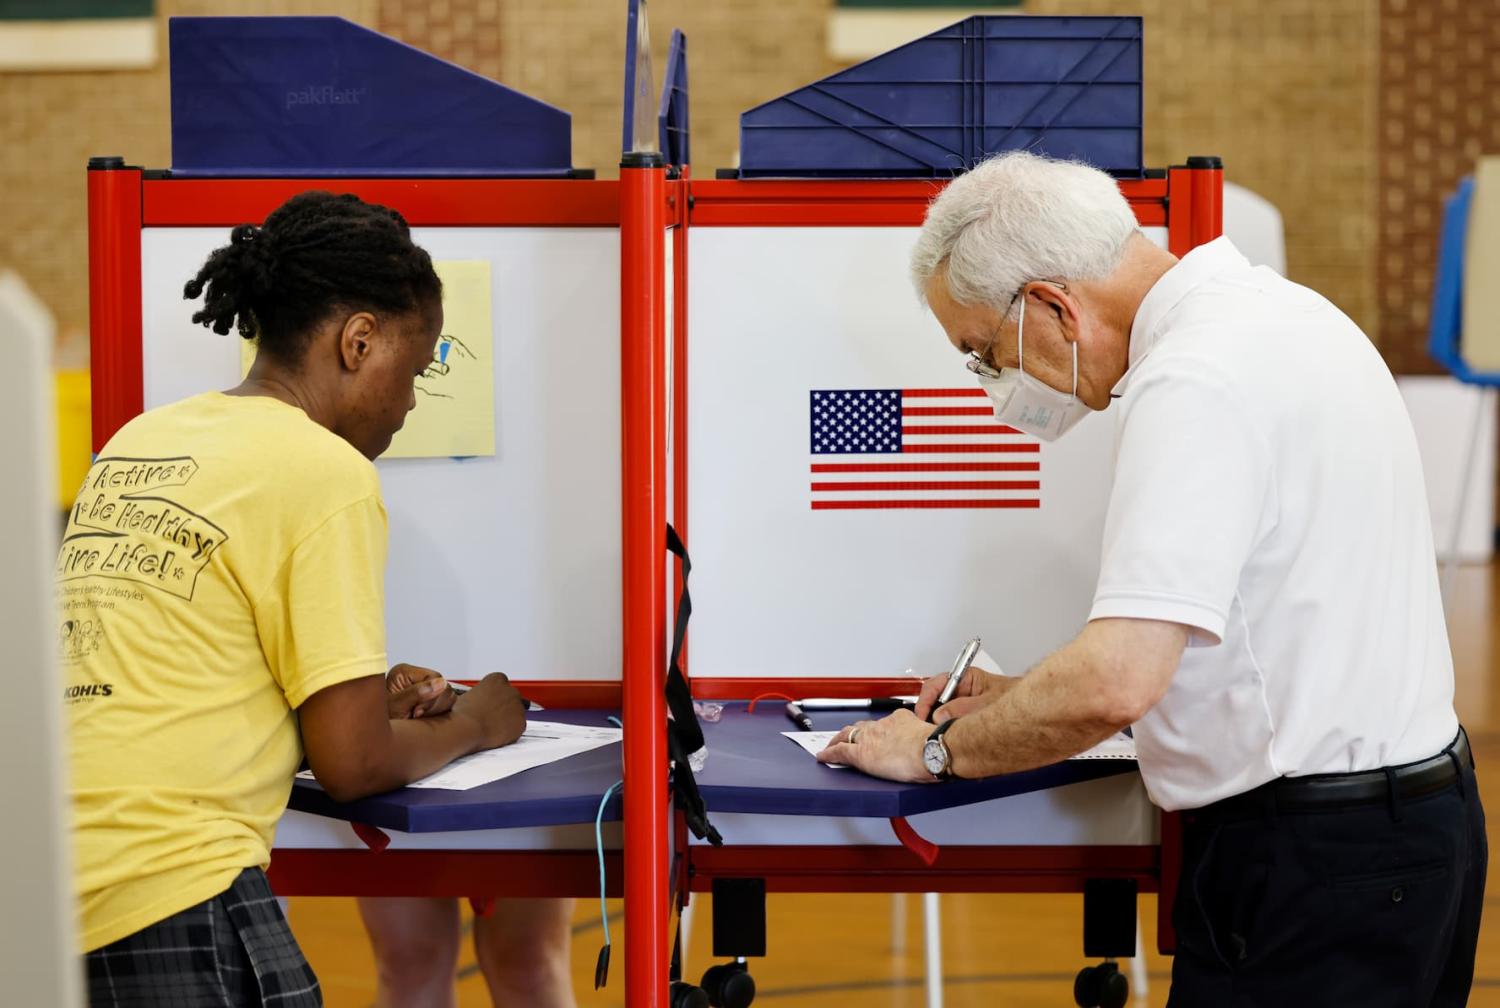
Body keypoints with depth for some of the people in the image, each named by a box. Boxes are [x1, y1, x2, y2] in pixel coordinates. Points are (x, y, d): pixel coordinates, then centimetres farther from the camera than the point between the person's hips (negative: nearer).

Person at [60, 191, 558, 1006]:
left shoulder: (139, 441, 13)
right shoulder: (326, 472, -8)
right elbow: (352, 766, -7)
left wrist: (368, 700, 23)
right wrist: (469, 726, 12)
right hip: (174, 900, -8)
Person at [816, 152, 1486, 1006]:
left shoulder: (1194, 382, -20)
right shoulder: (1281, 310, 10)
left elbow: (1116, 683, -27)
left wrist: (939, 751, -10)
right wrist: (1024, 701, 17)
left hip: (1308, 860, -10)